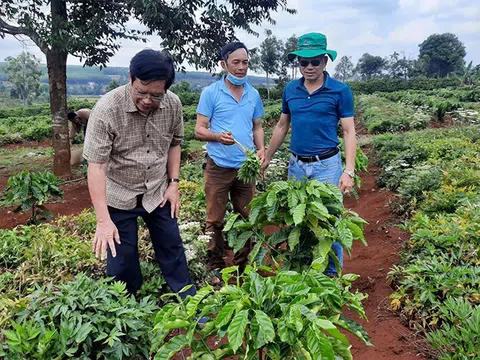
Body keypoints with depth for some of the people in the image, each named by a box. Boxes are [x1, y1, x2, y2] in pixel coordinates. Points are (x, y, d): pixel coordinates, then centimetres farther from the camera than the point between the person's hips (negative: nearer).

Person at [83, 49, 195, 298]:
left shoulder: (173, 105, -12)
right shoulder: (107, 109, -25)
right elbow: (96, 166, -26)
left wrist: (173, 183, -1)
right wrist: (103, 220, -29)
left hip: (158, 193, 4)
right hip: (118, 196, -3)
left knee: (172, 249, 15)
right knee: (121, 261, 8)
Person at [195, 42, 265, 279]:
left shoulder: (254, 95, 10)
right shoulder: (211, 93, -3)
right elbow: (199, 130, -5)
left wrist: (261, 149, -2)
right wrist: (218, 136, -25)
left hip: (246, 167, 4)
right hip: (218, 167, -4)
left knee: (246, 219, 10)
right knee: (215, 220, 4)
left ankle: (242, 265, 24)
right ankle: (216, 267, 18)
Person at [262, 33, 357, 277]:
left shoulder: (340, 91, -6)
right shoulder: (290, 90, 6)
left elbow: (349, 132, -6)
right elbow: (282, 126, 16)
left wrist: (349, 171, -15)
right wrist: (267, 158, 16)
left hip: (327, 165, -4)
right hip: (296, 165, 4)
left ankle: (332, 274, 20)